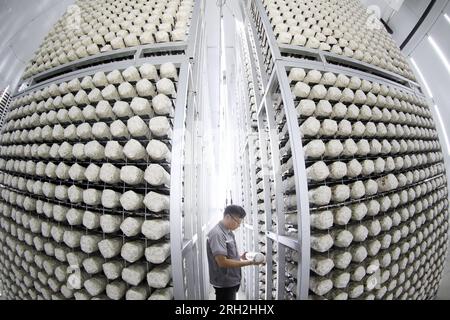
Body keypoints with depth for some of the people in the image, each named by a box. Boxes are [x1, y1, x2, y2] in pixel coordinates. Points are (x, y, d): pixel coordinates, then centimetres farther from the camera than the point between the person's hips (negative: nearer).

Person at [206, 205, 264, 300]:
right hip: (224, 283, -9)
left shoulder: (228, 232, 6)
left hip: (231, 281, 9)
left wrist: (240, 258, -1)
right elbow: (222, 262, -27)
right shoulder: (217, 234, -24)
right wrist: (249, 263, -25)